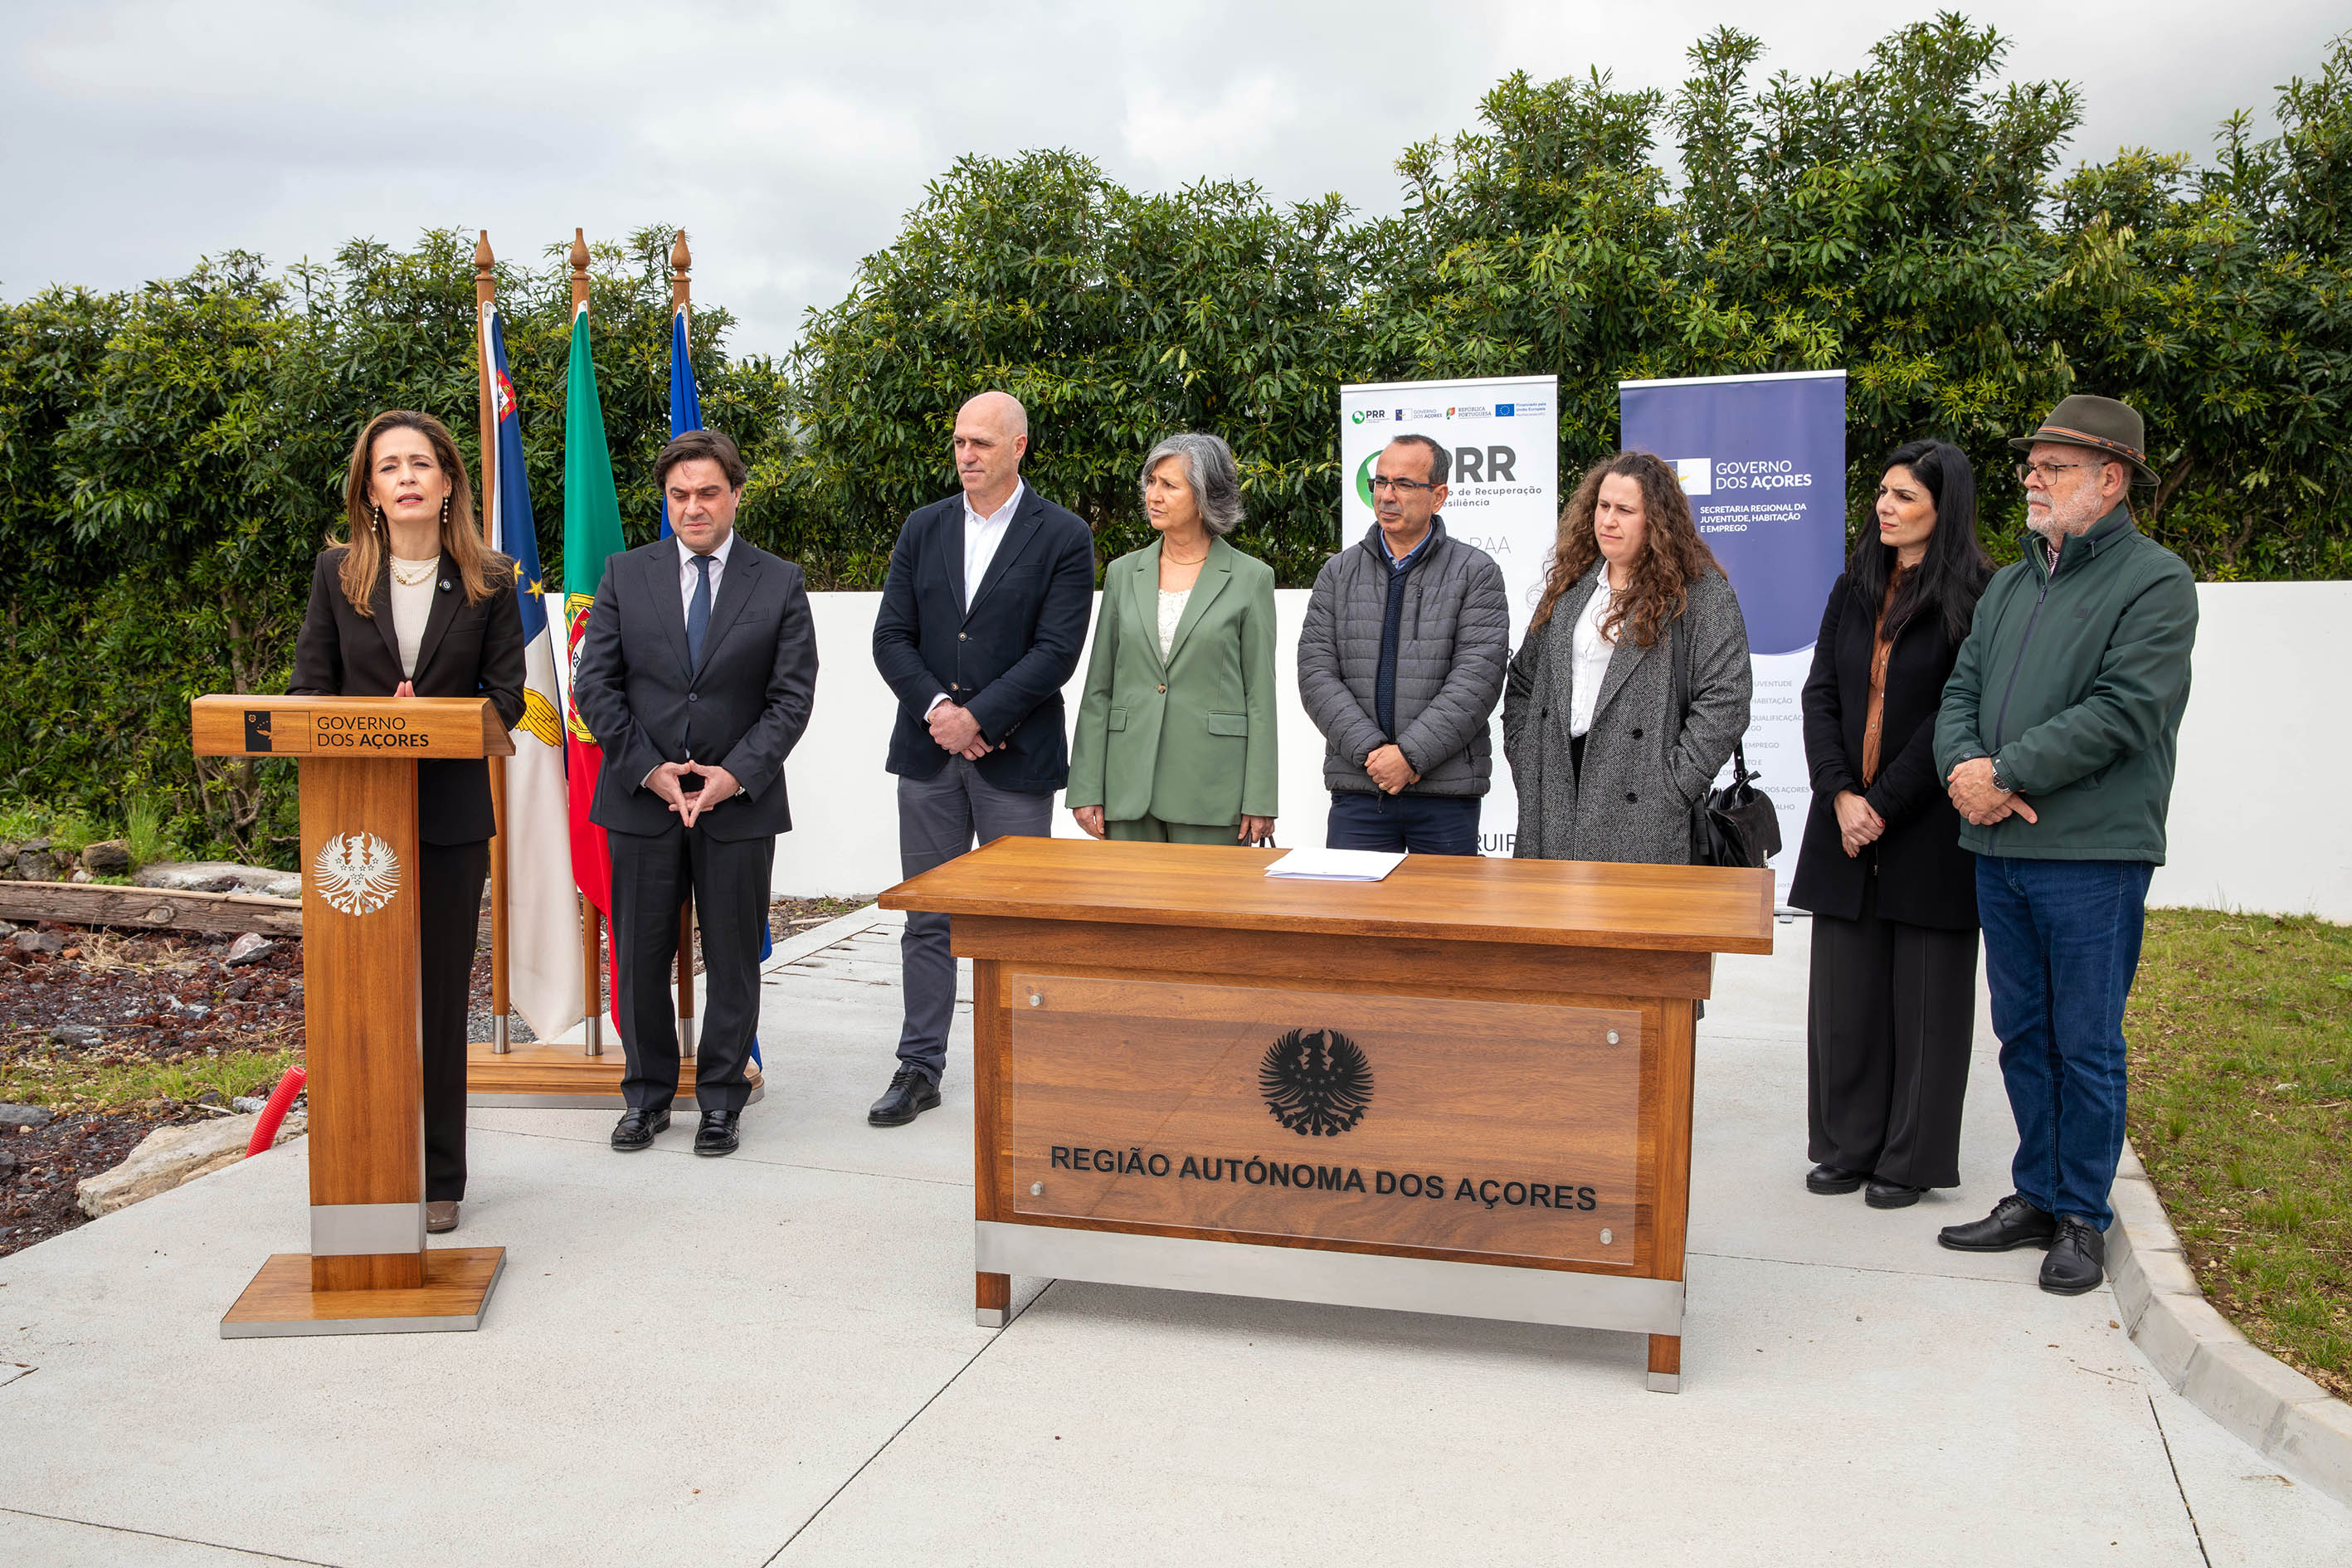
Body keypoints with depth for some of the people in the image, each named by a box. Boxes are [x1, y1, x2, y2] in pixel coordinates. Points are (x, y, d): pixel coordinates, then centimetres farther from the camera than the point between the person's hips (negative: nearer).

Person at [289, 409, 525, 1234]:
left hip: (450, 814, 0)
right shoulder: (337, 573, 6)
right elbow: (308, 689, 5)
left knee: (442, 996, 6)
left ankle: (440, 1180, 17)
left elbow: (506, 696, 2)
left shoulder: (489, 582, 3)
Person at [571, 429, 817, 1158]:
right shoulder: (625, 574, 5)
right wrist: (649, 770, -9)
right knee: (639, 958, 8)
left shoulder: (780, 584, 2)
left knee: (733, 960, 6)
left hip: (740, 802, -1)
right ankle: (647, 1095, 23)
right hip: (640, 799, 1)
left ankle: (721, 1100, 20)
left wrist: (735, 774, -13)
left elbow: (791, 697, -2)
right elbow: (595, 686, 1)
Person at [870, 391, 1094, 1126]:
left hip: (1015, 759, -3)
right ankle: (920, 1069, 18)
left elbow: (1055, 653, -11)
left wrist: (977, 717, -16)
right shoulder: (923, 528, 10)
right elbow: (891, 637, 5)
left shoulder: (1063, 537, -2)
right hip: (928, 754, 4)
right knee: (926, 919, 9)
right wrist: (936, 707, -11)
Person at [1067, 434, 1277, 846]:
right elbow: (1098, 688, 9)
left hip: (1211, 789, -3)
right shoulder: (1123, 573, 10)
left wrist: (1259, 802, -6)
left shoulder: (1251, 578, 1)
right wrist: (1086, 790, 3)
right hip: (1129, 787, 3)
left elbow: (1260, 696, -1)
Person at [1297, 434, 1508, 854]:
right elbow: (1316, 674, 2)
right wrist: (1370, 750, -11)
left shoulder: (1476, 572, 3)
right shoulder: (1338, 573, 11)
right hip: (1356, 788, 2)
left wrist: (1410, 754, -15)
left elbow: (1477, 678, -7)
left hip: (1447, 792, -2)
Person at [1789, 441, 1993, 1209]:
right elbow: (1820, 694, 7)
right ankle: (1850, 1146, 20)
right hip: (1846, 822, 5)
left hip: (1930, 828, -5)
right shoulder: (1854, 589, 12)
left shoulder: (1974, 597, -6)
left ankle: (1911, 1160, 14)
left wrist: (1884, 805, -13)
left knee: (1924, 990, 3)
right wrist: (1841, 793, -6)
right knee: (1845, 987, 8)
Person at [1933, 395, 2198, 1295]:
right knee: (2023, 1034, 14)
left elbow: (2122, 711, -16)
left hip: (2094, 853, -7)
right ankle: (2037, 1198, 26)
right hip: (2000, 848, 7)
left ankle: (2082, 1217, 15)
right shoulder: (2010, 585, 17)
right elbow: (1961, 691, 12)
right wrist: (1963, 766, -9)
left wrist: (2006, 772, -16)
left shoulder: (2155, 582, -5)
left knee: (2086, 1044, 2)